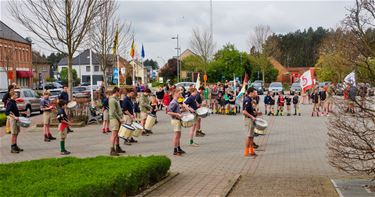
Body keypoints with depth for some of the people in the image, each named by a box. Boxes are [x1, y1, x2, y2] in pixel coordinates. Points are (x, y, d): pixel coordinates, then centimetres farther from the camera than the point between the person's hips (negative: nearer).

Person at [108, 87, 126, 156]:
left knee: (117, 134, 15)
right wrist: (119, 119, -17)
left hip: (118, 118, 10)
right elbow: (113, 112, -20)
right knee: (114, 134, -11)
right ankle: (112, 150, -11)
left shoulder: (116, 99, 16)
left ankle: (117, 148, 23)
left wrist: (120, 118, 14)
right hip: (114, 119, -10)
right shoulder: (112, 100, -15)